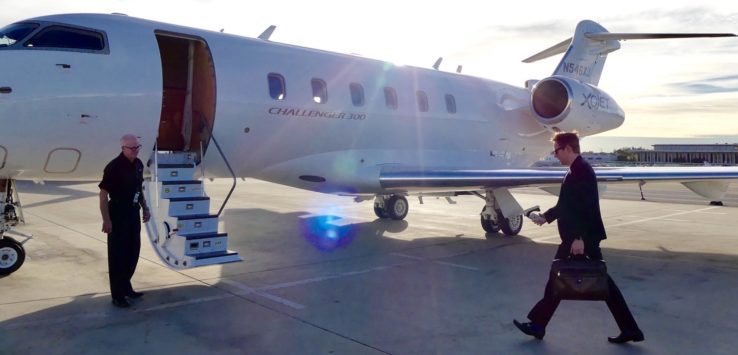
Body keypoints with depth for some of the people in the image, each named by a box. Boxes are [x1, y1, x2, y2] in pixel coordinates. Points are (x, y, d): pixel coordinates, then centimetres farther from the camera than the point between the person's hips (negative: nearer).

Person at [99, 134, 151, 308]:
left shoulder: (138, 164, 5)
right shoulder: (114, 167, -18)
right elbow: (103, 194, -18)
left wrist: (145, 208, 16)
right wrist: (106, 220, -21)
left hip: (133, 213, 8)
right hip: (118, 215, -8)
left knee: (133, 251, 16)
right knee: (117, 254, 1)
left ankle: (126, 287, 31)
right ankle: (117, 295, 10)